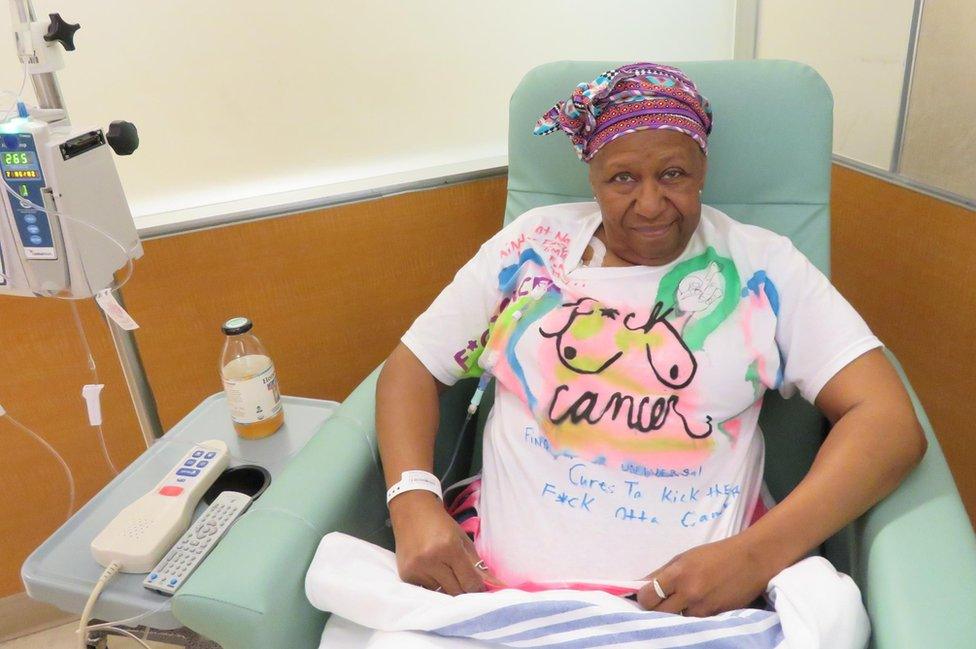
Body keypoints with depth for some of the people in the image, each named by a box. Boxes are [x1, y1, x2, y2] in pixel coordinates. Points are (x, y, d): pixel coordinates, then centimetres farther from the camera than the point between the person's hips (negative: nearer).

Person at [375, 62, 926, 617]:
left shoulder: (762, 268, 2)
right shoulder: (530, 247, 6)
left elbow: (891, 422, -4)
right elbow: (412, 367, 8)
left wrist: (754, 556, -19)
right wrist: (413, 504, -10)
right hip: (499, 579, 1)